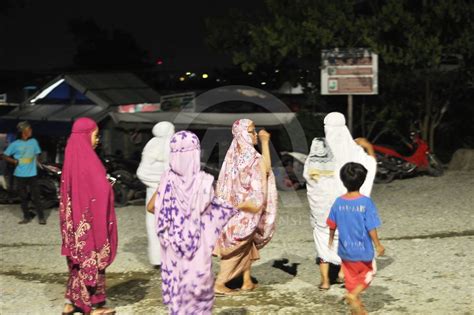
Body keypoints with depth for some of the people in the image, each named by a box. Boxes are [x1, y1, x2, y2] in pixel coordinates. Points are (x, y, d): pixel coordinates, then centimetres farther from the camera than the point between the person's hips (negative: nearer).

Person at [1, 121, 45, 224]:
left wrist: (34, 165, -1)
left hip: (32, 174, 1)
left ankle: (41, 217, 5)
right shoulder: (15, 144, -5)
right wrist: (15, 161, -10)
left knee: (36, 196, -1)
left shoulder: (34, 142, 1)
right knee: (23, 197, 8)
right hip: (20, 175, -1)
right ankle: (27, 216, 19)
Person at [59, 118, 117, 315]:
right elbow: (101, 189, -22)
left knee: (79, 258, 16)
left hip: (75, 220, 8)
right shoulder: (88, 159, -18)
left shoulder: (72, 158, 6)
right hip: (90, 219, -8)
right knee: (92, 259, 2)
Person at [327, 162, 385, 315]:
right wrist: (378, 245, -3)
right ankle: (354, 295, -9)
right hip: (362, 249, -3)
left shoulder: (338, 202, -6)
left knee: (351, 278, 17)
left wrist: (331, 239, 22)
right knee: (367, 275, 15)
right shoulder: (366, 202, -17)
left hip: (345, 250, 4)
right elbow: (371, 228, -15)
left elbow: (332, 225, 4)